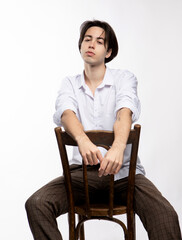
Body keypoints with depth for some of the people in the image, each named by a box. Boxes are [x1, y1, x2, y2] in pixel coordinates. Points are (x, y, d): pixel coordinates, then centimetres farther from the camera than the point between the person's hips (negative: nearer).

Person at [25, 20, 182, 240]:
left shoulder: (124, 78, 5)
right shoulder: (69, 83, 11)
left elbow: (125, 112, -16)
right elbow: (65, 112, -11)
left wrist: (118, 147, -40)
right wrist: (82, 139, -36)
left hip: (123, 170, -2)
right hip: (83, 169, 2)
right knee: (36, 205, -25)